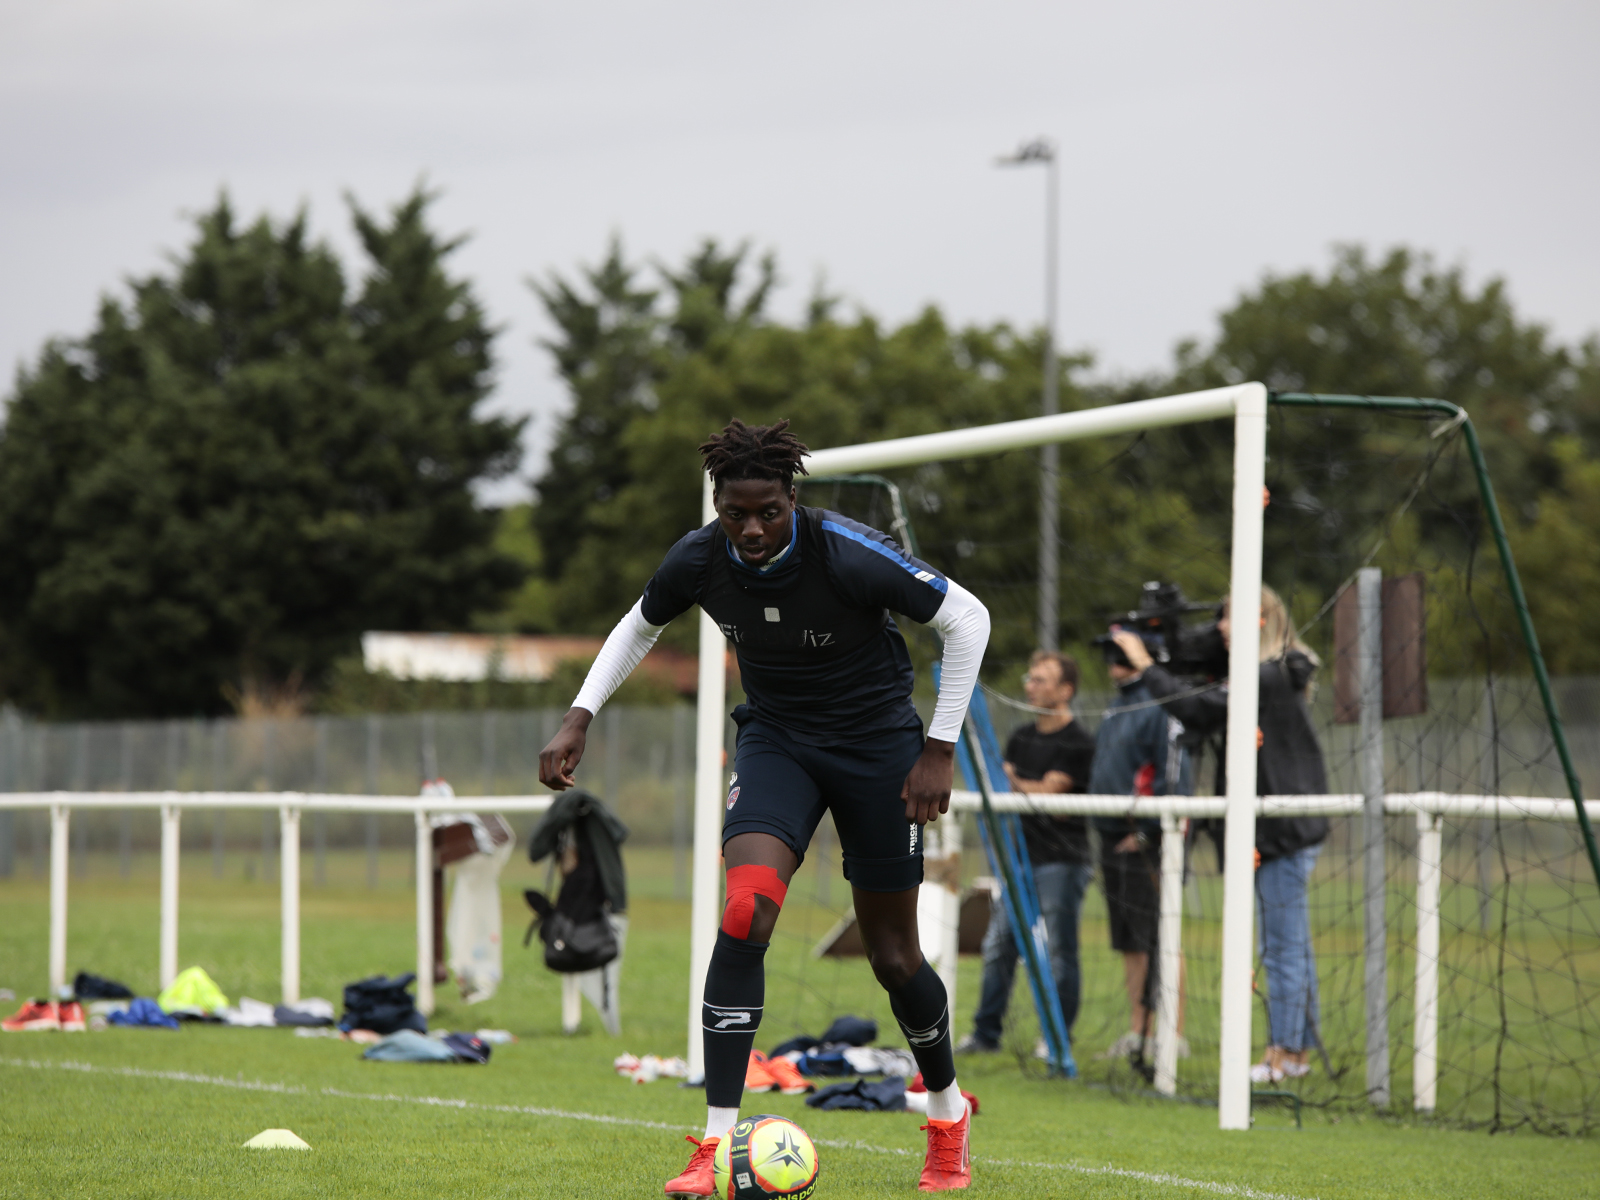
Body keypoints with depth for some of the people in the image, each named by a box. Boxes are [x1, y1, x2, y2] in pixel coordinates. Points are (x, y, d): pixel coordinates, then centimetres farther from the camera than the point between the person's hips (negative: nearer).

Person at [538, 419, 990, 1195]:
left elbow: (967, 619, -16)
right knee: (745, 911, -22)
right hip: (776, 741, 2)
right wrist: (580, 717, -2)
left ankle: (948, 1116, 33)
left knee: (892, 956, 4)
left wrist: (939, 750, -16)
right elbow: (639, 627, 9)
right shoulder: (697, 561, -14)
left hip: (877, 741, -2)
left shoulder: (847, 555, -27)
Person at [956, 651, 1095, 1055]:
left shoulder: (1079, 744, -7)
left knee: (1059, 953, -4)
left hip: (1061, 861, -7)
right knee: (998, 945, 5)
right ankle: (986, 1033, 12)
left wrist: (1012, 781, -1)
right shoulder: (1020, 737, 15)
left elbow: (1048, 792, -13)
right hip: (1021, 856, 7)